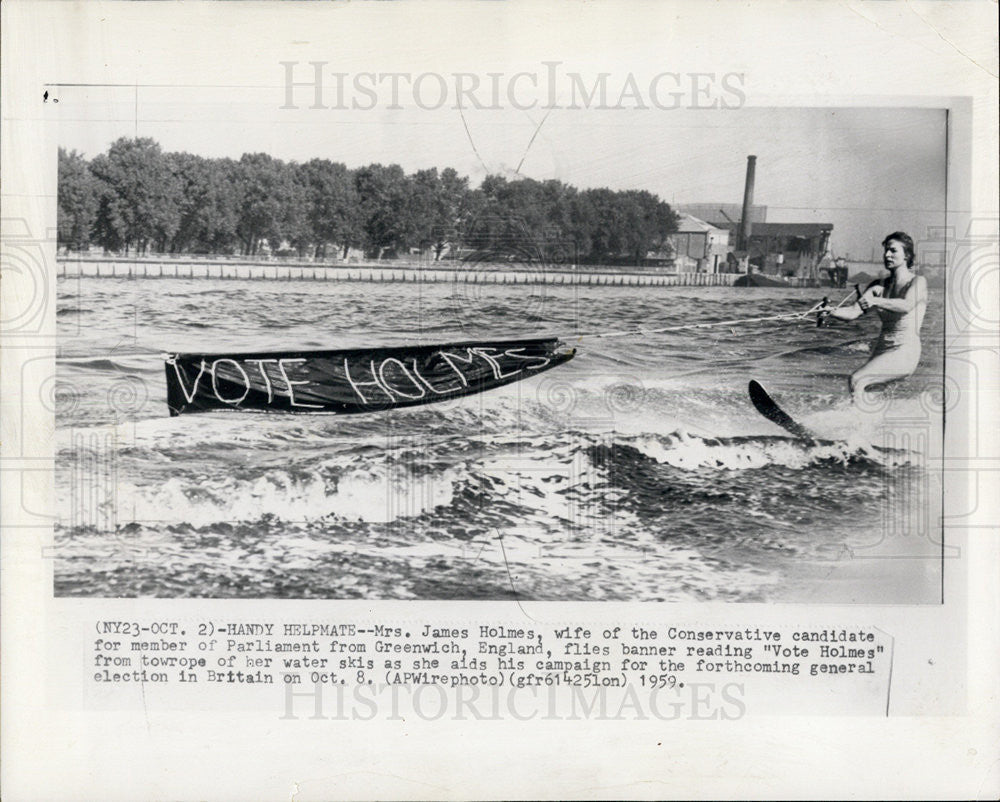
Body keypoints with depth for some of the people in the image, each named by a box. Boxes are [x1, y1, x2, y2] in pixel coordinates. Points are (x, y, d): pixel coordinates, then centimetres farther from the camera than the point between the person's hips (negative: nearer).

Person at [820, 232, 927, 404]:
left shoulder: (917, 282, -2)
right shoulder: (879, 285, 12)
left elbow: (907, 306, -23)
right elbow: (853, 312, -1)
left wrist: (876, 302, -37)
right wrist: (831, 312, -21)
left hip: (905, 353, -6)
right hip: (881, 350, 6)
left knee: (856, 380, -25)